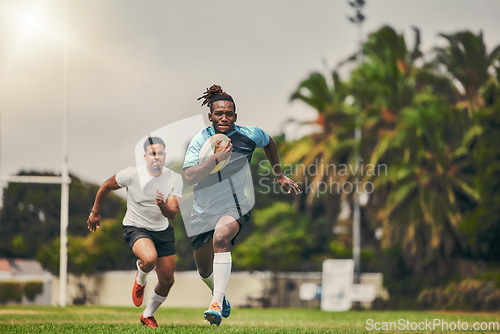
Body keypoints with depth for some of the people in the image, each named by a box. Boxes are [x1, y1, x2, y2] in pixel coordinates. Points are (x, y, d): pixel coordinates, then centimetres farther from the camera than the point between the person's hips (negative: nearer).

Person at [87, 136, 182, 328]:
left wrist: (163, 206, -35)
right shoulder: (132, 174, -16)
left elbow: (173, 214, -13)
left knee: (167, 281, 3)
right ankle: (140, 280, 2)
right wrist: (95, 212, 10)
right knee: (149, 259, -36)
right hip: (135, 228, -4)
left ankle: (148, 315, 30)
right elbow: (106, 186, 2)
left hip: (162, 231, 4)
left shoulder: (175, 179, -8)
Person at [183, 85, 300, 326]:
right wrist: (217, 158, -32)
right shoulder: (200, 140, -9)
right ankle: (220, 296, 50)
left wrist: (279, 176, 23)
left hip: (235, 204, -2)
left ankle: (217, 305, -42)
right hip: (203, 209, 2)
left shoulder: (250, 135, -5)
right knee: (204, 270, 14)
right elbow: (189, 176, -22)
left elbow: (269, 143, 19)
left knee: (221, 236, -36)